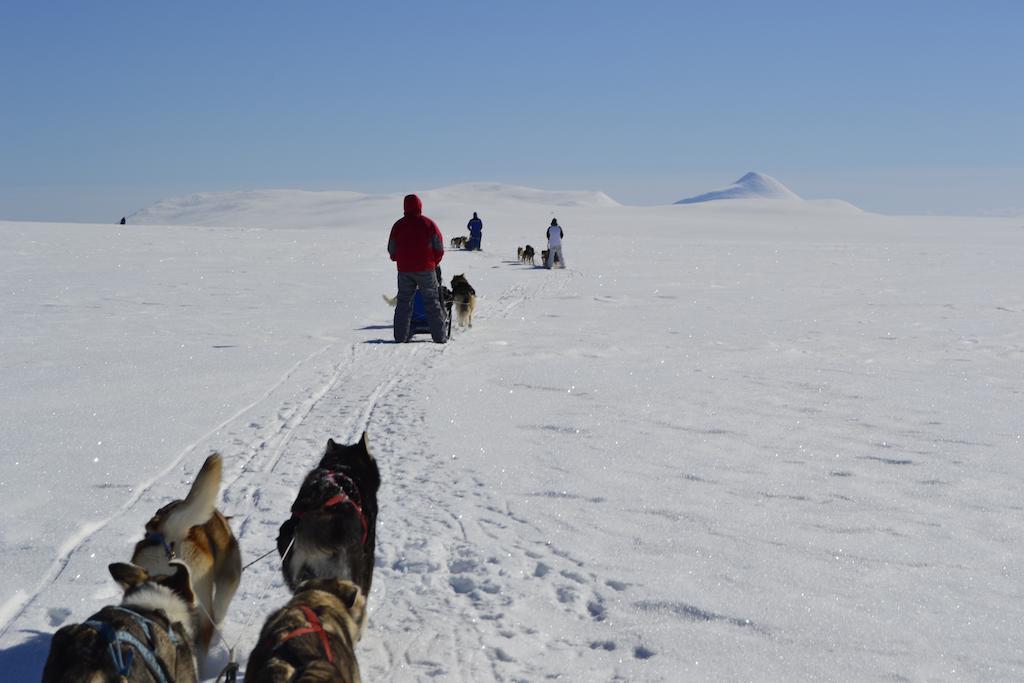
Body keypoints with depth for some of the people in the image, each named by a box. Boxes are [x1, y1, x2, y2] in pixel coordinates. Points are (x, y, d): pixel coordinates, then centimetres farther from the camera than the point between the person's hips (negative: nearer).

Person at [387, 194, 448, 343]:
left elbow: (392, 250, 9)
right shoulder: (428, 224, -5)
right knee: (432, 302, 2)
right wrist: (435, 262, 15)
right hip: (425, 269, -2)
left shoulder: (398, 225, 2)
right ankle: (439, 336, 0)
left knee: (403, 302, 10)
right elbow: (439, 247, -2)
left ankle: (400, 336, 8)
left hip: (404, 270, 2)